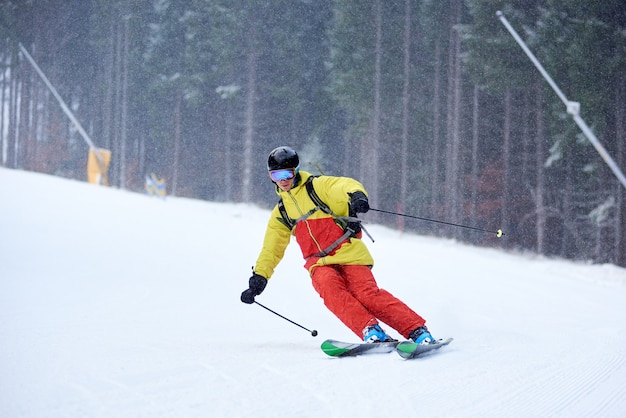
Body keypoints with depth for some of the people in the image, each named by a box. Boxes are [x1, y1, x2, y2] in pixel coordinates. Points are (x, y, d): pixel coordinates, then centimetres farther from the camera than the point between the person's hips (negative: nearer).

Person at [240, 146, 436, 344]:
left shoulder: (317, 186, 3)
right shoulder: (280, 213, 19)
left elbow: (344, 186, -16)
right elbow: (271, 248, 26)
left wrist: (356, 196, -40)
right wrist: (259, 277, 18)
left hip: (348, 253, -4)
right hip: (320, 264, 4)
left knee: (366, 293, -24)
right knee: (329, 287, -30)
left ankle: (417, 331, -26)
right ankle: (371, 331, -43)